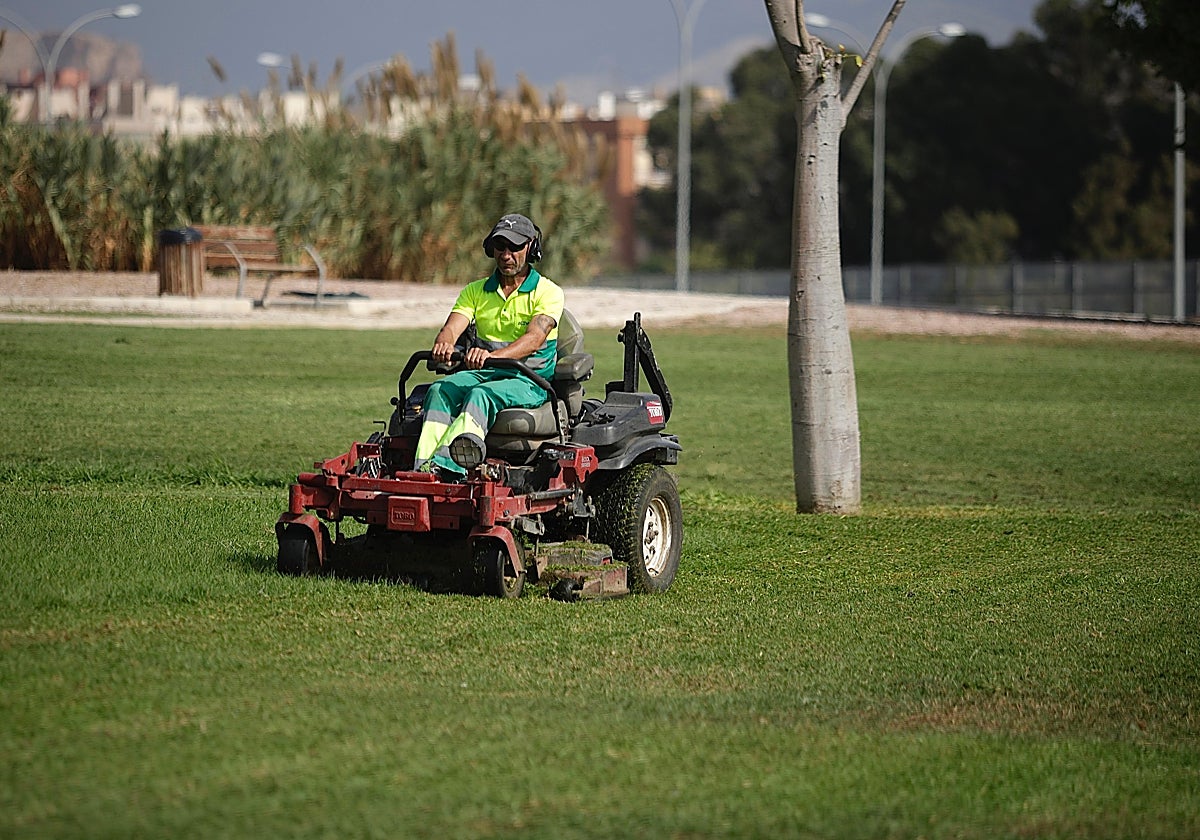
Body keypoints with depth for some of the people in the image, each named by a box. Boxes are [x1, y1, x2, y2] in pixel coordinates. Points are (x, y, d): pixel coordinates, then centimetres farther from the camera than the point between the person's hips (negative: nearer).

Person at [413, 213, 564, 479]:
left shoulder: (548, 292, -1)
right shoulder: (476, 291, 15)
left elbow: (535, 338, -19)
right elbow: (452, 328, -1)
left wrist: (492, 355, -38)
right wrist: (443, 344, -29)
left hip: (528, 380, -5)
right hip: (484, 373, 5)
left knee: (481, 395, -36)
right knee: (440, 390, -27)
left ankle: (443, 465, -60)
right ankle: (423, 469, -48)